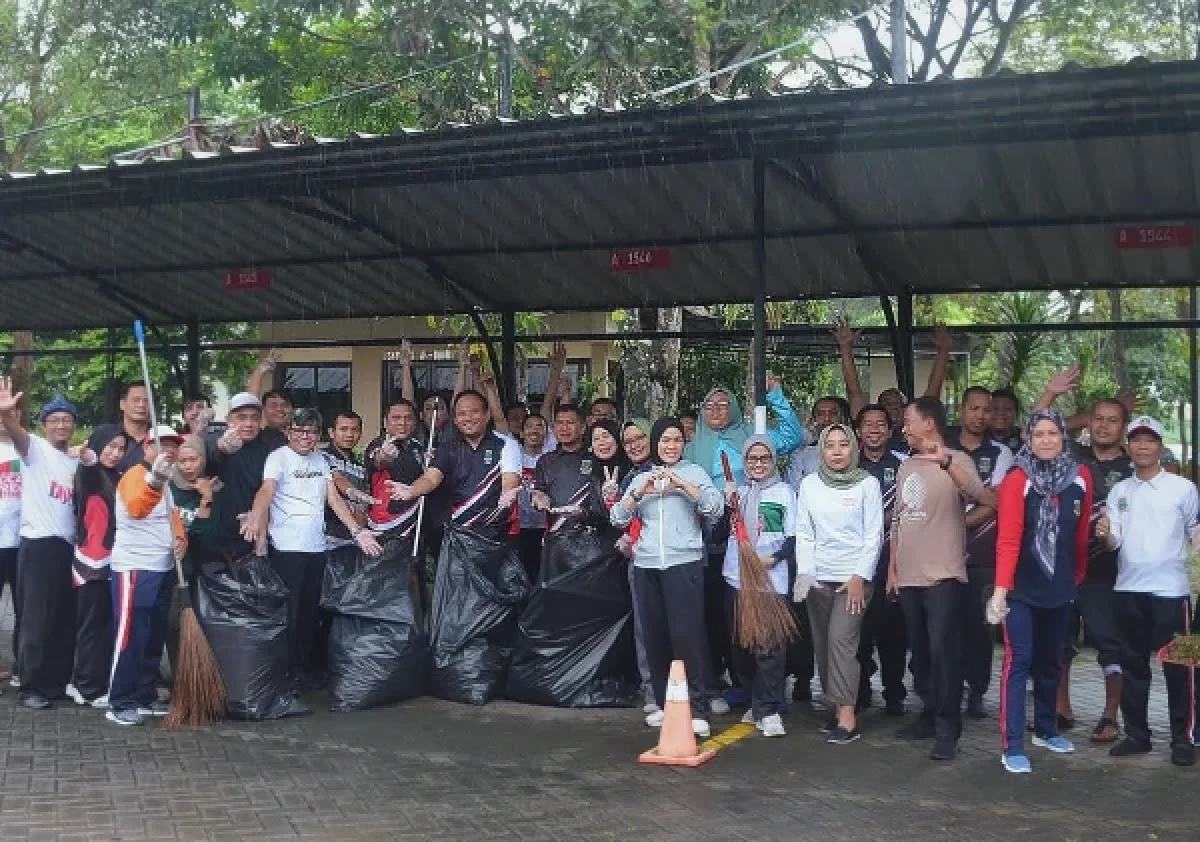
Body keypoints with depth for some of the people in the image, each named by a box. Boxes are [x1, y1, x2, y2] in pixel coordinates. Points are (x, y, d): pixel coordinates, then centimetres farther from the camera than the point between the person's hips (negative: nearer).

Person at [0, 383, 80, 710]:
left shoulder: (75, 462, 18)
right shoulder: (35, 448, -1)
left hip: (69, 546, 7)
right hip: (39, 544, -6)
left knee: (66, 619, 9)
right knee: (37, 619, -5)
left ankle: (58, 681, 18)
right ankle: (32, 687, 3)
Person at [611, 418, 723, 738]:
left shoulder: (694, 472, 7)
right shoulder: (640, 478, 17)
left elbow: (716, 508, -6)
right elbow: (618, 518, 9)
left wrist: (682, 484, -14)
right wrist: (639, 493, -7)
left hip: (684, 562, -4)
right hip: (646, 565, 4)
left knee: (687, 634, -11)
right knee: (654, 636, 5)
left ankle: (698, 710, -9)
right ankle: (664, 703, 16)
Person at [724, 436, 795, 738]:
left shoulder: (784, 492, 5)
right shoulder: (736, 491, 13)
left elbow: (794, 537, 2)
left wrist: (774, 558, -13)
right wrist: (727, 506, -5)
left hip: (772, 580, -3)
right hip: (737, 578, 3)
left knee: (770, 645, -9)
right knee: (741, 645, 8)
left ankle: (768, 710, -4)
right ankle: (755, 702, 22)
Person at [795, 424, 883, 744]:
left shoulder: (868, 484, -2)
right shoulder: (809, 485, 6)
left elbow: (874, 535, -3)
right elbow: (804, 533, 6)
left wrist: (861, 577, -10)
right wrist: (805, 573, -5)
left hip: (854, 576, -4)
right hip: (818, 577, 4)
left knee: (841, 639, -13)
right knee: (822, 643, 5)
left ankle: (847, 717, -11)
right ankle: (836, 704, 16)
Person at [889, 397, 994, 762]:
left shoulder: (956, 460, -7)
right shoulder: (907, 467, 14)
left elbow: (980, 496, -28)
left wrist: (944, 461, -42)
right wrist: (893, 568, 17)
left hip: (944, 576, -7)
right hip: (909, 577, 7)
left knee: (943, 652, -8)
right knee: (920, 652, 14)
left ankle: (947, 729, -1)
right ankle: (930, 714, 26)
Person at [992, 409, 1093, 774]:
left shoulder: (1081, 478, 1)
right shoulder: (1017, 481, -13)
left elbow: (1081, 534, 9)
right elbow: (1008, 538, -20)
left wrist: (1079, 576, 15)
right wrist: (1000, 588, -26)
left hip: (1060, 588, 5)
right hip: (1022, 589, -5)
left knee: (1051, 661, 17)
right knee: (1019, 661, -6)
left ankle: (1046, 730, 34)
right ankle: (1012, 747, -4)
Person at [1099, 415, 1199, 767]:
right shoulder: (1119, 491, 9)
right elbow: (1115, 541, 2)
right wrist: (1105, 534, -19)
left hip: (1170, 589, -3)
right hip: (1128, 589, 4)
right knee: (1133, 665, 10)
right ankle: (1136, 734, 20)